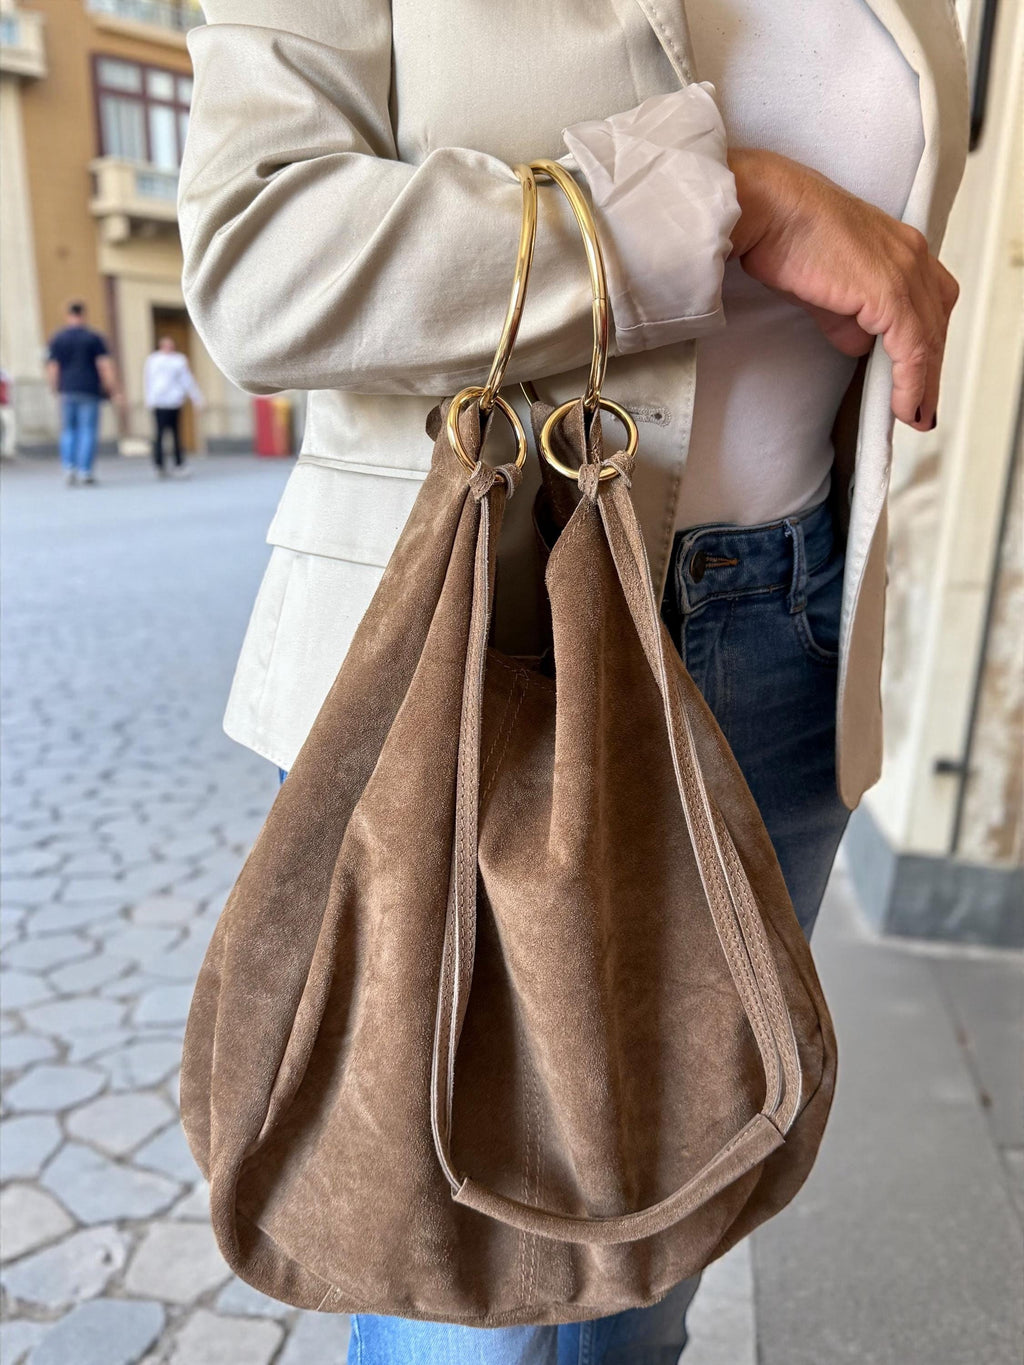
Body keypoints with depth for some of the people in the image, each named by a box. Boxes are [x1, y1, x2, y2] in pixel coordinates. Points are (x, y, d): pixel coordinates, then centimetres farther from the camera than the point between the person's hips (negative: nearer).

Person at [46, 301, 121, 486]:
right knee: (88, 430, 0)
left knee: (68, 430, 11)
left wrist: (56, 390, 10)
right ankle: (85, 471, -3)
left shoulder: (56, 339, 7)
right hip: (89, 391, -2)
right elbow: (105, 365, -6)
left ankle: (68, 467, -1)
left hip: (67, 390, 2)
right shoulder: (94, 337, 1)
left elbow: (52, 368, 2)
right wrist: (114, 391, -4)